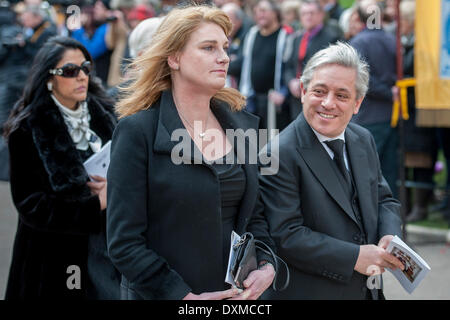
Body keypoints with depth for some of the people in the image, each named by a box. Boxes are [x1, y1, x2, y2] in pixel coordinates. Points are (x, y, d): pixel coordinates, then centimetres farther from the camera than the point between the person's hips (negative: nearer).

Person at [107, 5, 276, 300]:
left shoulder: (242, 125, 4)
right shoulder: (137, 131, -12)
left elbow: (254, 214, 12)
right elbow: (124, 242, -15)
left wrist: (266, 265, -6)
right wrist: (185, 296, -18)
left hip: (238, 293, 5)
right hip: (162, 296, -5)